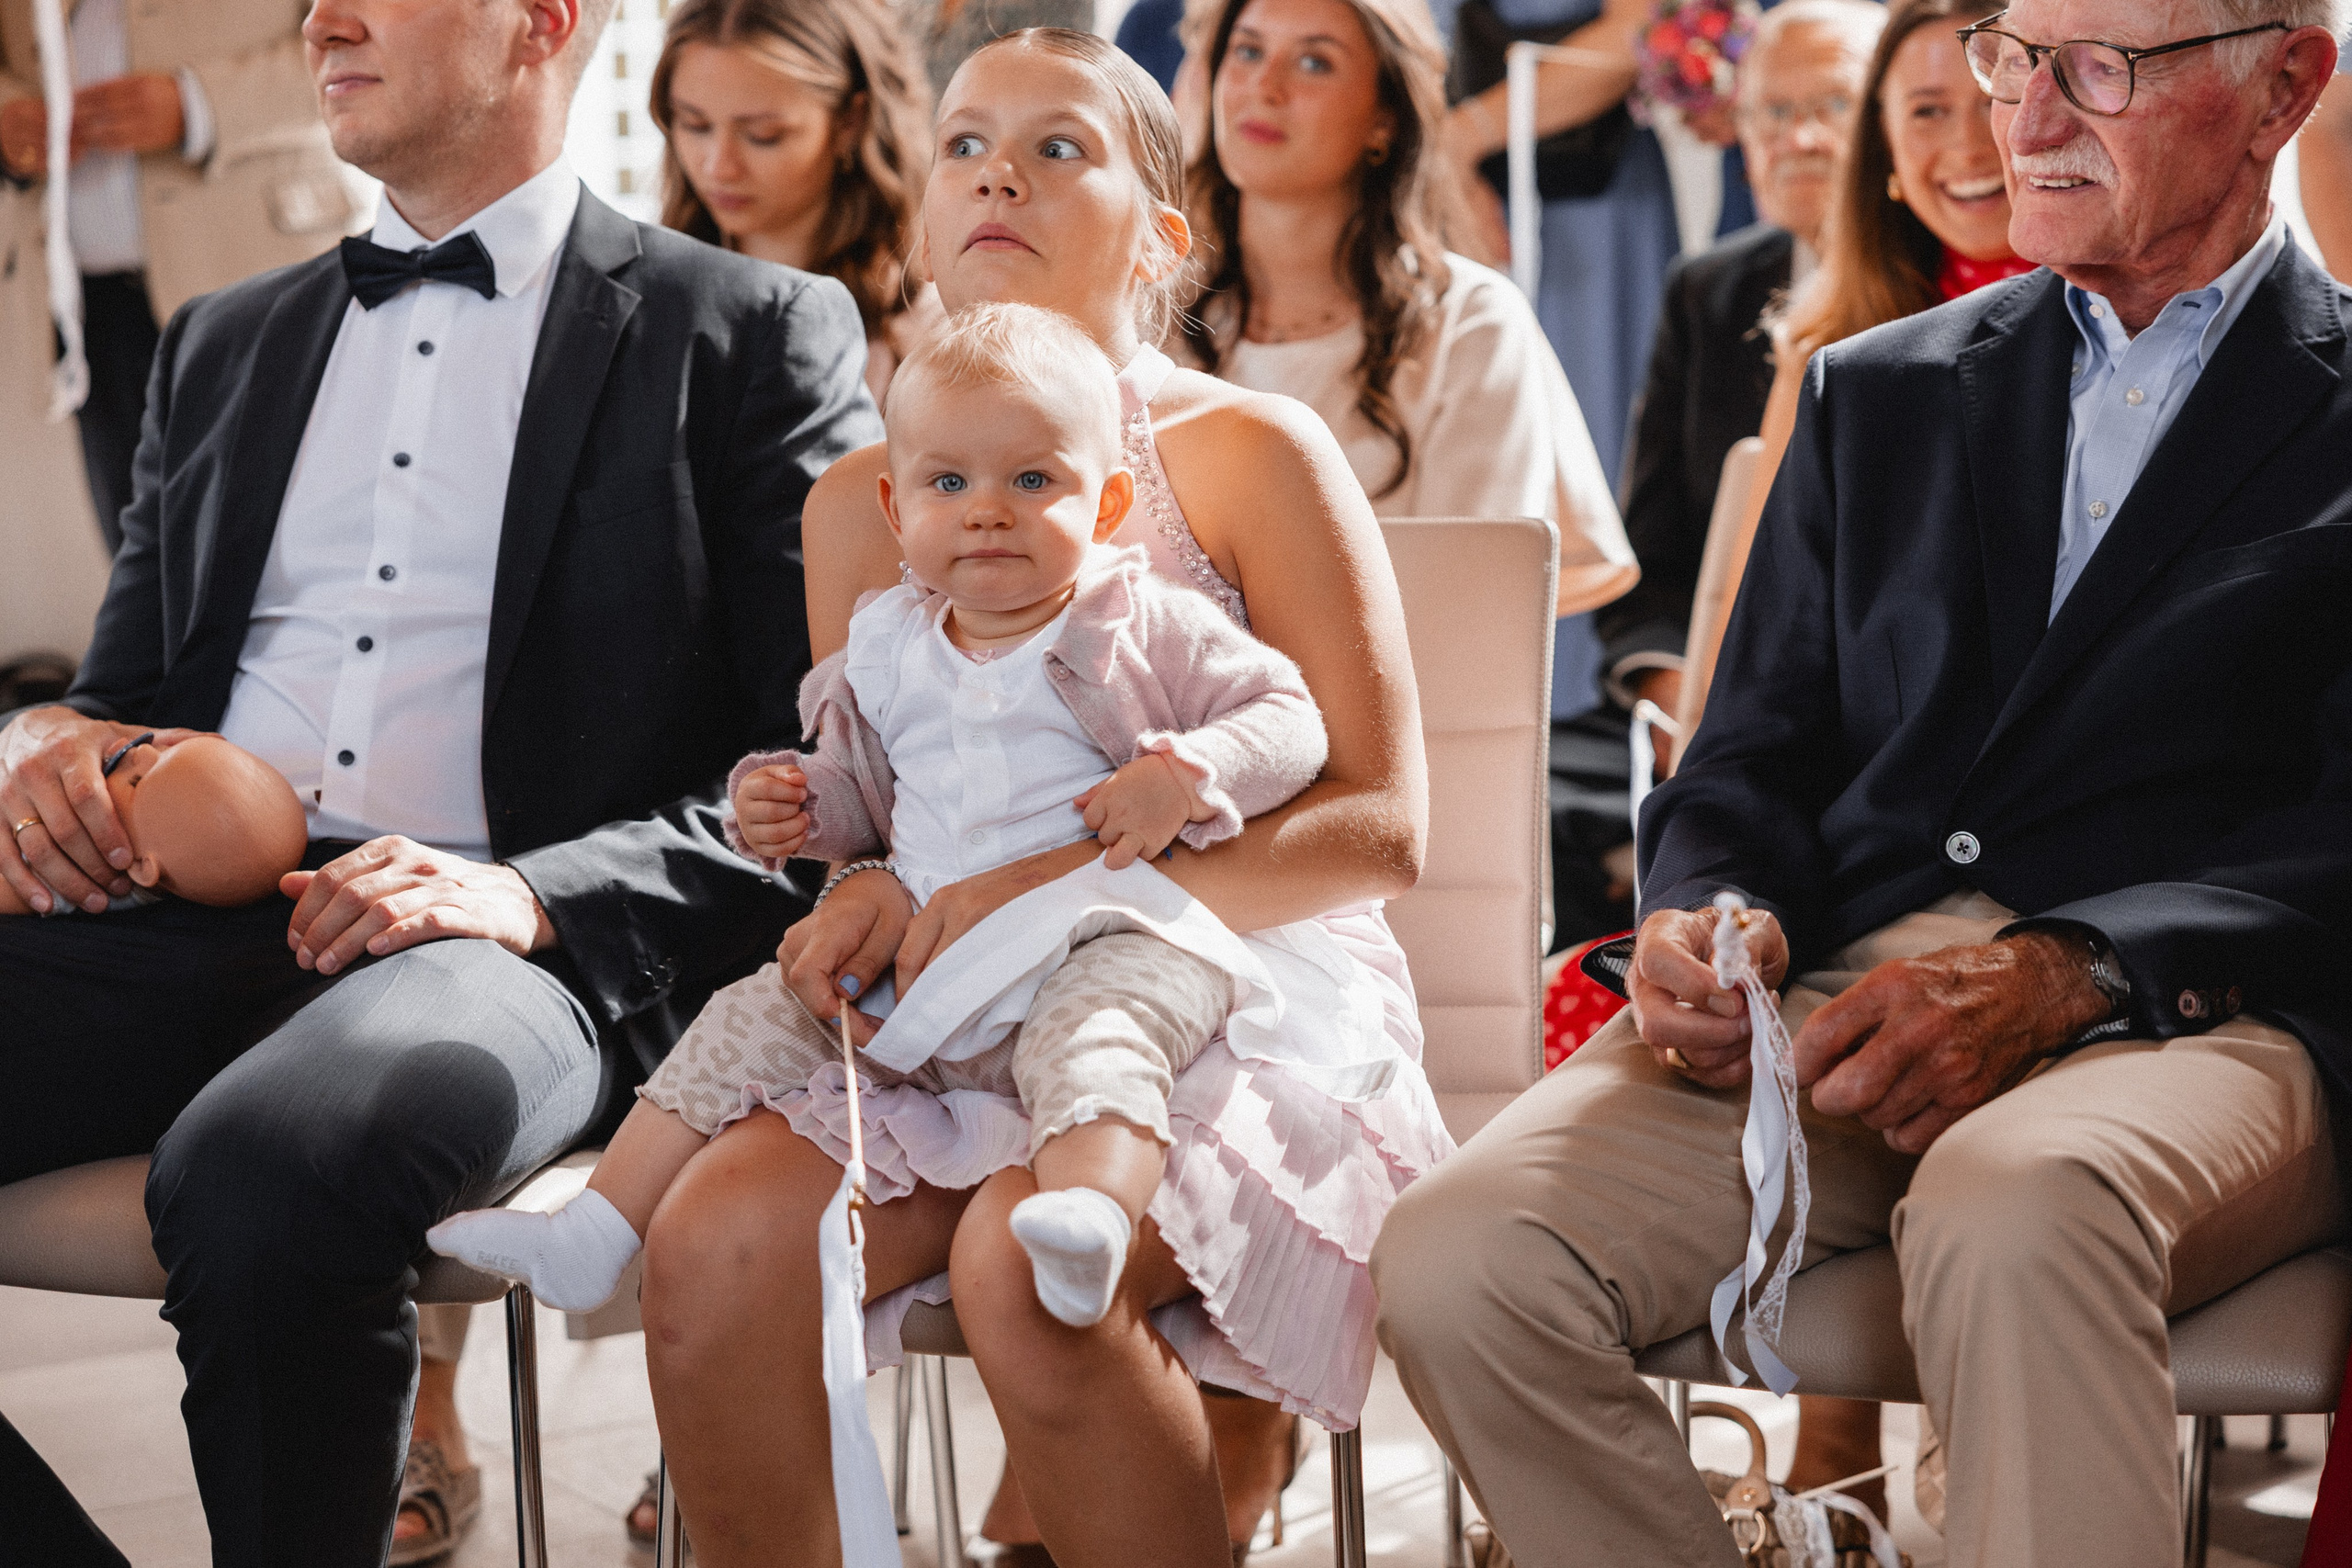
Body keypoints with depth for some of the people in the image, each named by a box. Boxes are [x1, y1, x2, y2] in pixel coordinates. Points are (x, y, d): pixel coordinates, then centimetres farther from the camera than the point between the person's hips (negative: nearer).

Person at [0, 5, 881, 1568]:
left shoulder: (753, 335, 9)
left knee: (257, 1162, -37)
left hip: (522, 952, -5)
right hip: (186, 921, 5)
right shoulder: (224, 344, 27)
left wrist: (529, 895, -15)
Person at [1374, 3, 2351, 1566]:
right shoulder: (1875, 393, 24)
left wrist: (2060, 977, -19)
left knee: (2015, 1213, -41)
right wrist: (1703, 916, -5)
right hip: (1836, 993, 4)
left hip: (2192, 1017, -4)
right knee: (1449, 1263, -23)